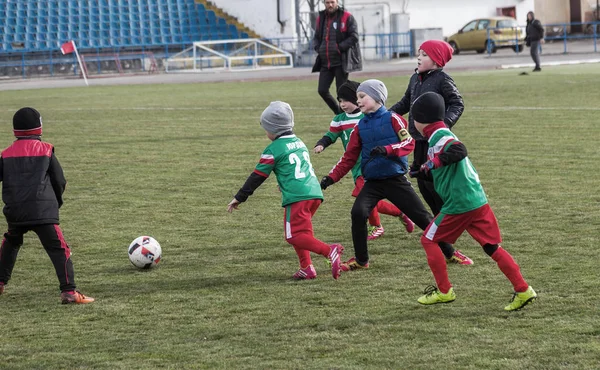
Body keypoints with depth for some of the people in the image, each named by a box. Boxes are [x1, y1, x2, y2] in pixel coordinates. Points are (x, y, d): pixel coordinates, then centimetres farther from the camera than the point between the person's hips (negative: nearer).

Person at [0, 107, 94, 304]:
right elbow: (59, 181, 7)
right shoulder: (46, 150, 3)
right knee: (59, 249, -5)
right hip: (42, 211, -4)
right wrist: (56, 200, 24)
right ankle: (69, 290, -17)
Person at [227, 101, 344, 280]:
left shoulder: (273, 149, -1)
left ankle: (329, 251, -26)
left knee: (295, 235, -7)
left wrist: (239, 197, 7)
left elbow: (258, 176, 1)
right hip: (315, 193, 8)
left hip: (296, 197, -8)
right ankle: (307, 267, 10)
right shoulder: (299, 143, 21)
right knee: (299, 231, 19)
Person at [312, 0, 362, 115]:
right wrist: (318, 48, 0)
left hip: (341, 61, -6)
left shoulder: (347, 17, -6)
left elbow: (354, 37, -10)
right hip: (325, 62, 6)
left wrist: (339, 47, -15)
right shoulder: (320, 18, 11)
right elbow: (316, 38, 20)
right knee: (322, 90, 2)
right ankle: (338, 113, 20)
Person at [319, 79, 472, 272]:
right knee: (358, 212, -20)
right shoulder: (360, 126, 7)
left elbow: (409, 143, -12)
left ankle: (450, 252, 16)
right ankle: (360, 260, -6)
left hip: (396, 180, -3)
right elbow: (349, 158, 9)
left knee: (421, 216, 0)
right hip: (372, 182, 3)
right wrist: (331, 178, -1)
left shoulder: (392, 119, -5)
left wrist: (386, 150, -26)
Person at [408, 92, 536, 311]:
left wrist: (434, 162, -20)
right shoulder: (441, 135, 20)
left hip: (459, 204, -9)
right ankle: (523, 290, 0)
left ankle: (444, 291, 12)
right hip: (478, 201, 9)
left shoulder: (439, 136, -9)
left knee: (429, 241, 7)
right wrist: (425, 170, 27)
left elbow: (459, 151, -29)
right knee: (492, 247, 7)